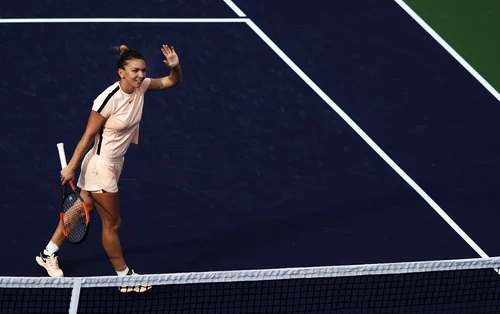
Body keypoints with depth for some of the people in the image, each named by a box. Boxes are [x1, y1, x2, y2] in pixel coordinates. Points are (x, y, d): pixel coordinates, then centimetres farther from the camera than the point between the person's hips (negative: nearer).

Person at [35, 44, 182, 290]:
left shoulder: (141, 86, -7)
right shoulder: (108, 99, -27)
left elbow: (172, 81, 2)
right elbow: (88, 136, -20)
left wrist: (175, 66, -21)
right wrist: (71, 167, -16)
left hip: (114, 163, 8)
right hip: (100, 165, -8)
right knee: (112, 222, 6)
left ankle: (48, 254, 35)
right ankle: (124, 275, 20)